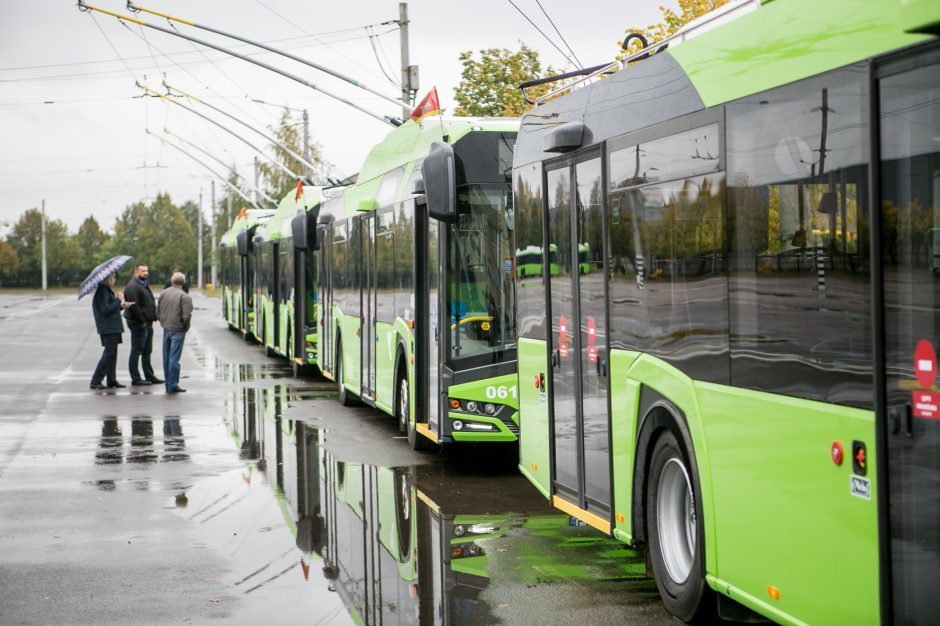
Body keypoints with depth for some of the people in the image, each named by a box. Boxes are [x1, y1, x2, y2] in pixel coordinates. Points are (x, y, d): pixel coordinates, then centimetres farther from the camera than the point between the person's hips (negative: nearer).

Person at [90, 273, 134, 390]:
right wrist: (119, 300, -16)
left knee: (112, 354, 12)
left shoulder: (108, 290, 17)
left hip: (113, 328, 10)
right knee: (108, 354, -9)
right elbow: (105, 310, -23)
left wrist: (121, 305, 8)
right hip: (108, 328, -10)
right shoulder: (102, 291, -15)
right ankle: (95, 381, -6)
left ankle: (112, 380, 17)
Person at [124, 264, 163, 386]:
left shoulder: (144, 285, 18)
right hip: (138, 324, -10)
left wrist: (153, 317, 11)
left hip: (147, 323, 10)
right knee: (136, 351, -4)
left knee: (147, 351, 16)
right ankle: (135, 378, 1)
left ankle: (150, 376, 24)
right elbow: (134, 306, -24)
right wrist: (142, 321, -20)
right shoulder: (132, 286, -16)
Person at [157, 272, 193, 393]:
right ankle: (172, 385, -2)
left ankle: (168, 384, 19)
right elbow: (186, 316, -17)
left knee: (166, 358, 12)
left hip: (166, 329, 6)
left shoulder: (163, 293, 5)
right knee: (174, 358, -3)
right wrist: (186, 326, 1)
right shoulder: (185, 296, -13)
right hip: (178, 330, -5)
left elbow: (158, 312, 9)